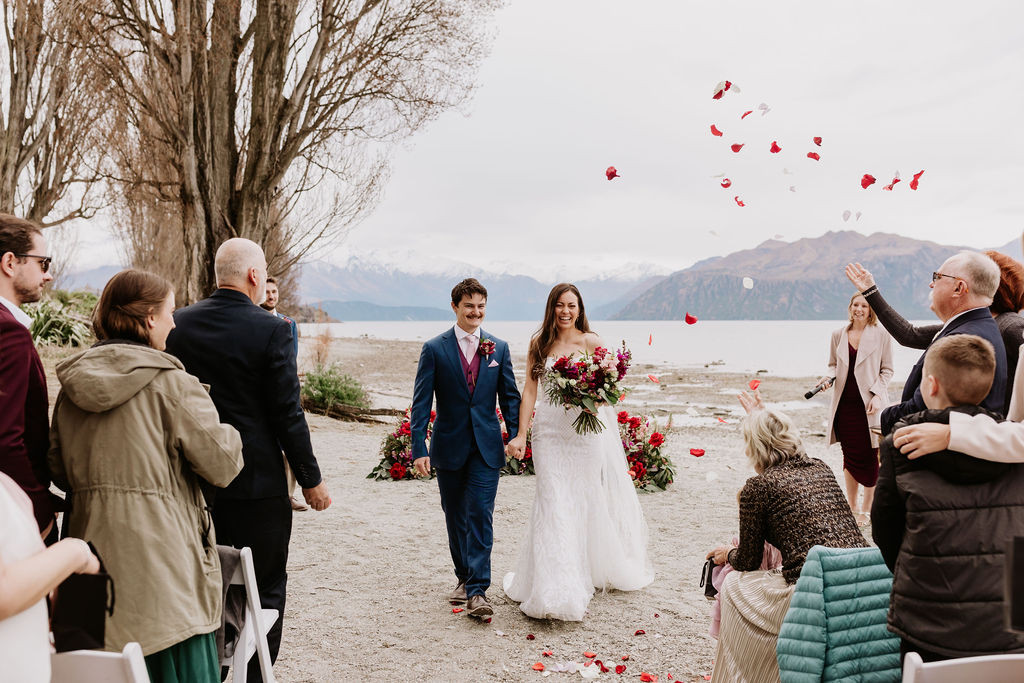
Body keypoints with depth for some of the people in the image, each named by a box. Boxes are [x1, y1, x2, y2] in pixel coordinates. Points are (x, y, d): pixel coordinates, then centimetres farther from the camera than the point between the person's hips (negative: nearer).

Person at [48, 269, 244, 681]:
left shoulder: (71, 386, 6)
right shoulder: (171, 383, -13)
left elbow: (59, 473, 14)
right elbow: (223, 464, -11)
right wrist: (229, 433, 8)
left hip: (92, 552, 7)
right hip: (160, 562, -6)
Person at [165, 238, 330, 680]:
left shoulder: (177, 325, 0)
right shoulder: (271, 330, -15)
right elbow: (287, 415, -14)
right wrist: (311, 480, -4)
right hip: (257, 483, -5)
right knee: (265, 590, 9)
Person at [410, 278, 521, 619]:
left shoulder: (499, 348, 4)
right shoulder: (435, 348, -3)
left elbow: (510, 396, 7)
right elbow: (421, 402, -5)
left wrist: (517, 436, -4)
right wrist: (419, 448, -12)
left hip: (486, 447, 0)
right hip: (449, 446, 0)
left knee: (480, 515, -7)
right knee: (455, 517, 13)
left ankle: (478, 591, -6)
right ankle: (464, 578, 31)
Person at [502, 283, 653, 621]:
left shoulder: (592, 342, -1)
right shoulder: (538, 344, 5)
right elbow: (530, 390, 3)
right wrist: (520, 434, -3)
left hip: (588, 429, 0)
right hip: (550, 432, 1)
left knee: (589, 500, 8)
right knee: (555, 504, -3)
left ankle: (595, 570, 26)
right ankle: (558, 590, 4)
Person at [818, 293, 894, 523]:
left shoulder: (881, 335, 0)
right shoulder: (838, 335, 8)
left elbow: (887, 370, 2)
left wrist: (877, 394, -10)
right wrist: (828, 377, -4)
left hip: (869, 404, -3)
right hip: (844, 404, 3)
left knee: (869, 457, -2)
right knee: (849, 455, 10)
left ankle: (866, 509, 11)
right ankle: (852, 506, 23)